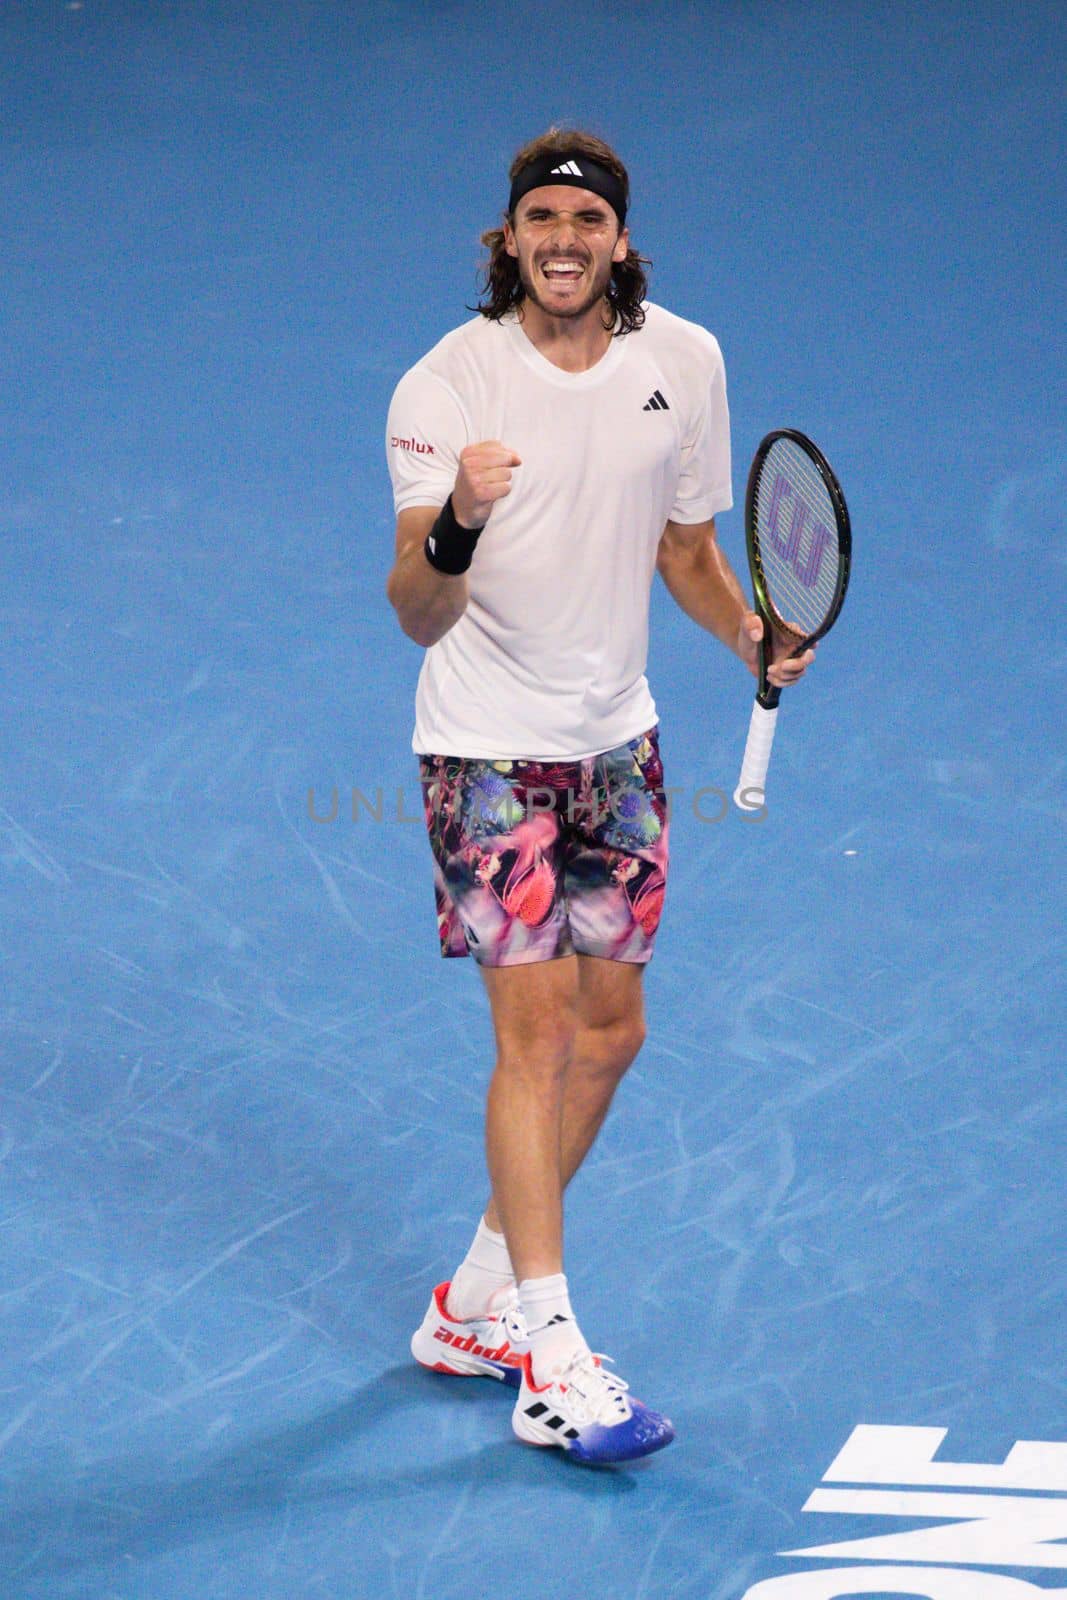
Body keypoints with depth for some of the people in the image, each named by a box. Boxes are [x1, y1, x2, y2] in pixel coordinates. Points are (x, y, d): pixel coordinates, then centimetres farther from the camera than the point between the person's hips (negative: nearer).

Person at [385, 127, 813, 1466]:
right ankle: (549, 1360, -10)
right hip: (488, 743, -6)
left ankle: (478, 1303, 26)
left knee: (608, 1029, 10)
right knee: (535, 1027, -12)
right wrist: (455, 524, -40)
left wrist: (747, 631, -7)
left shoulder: (684, 362, -3)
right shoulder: (446, 385, -16)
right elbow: (417, 616, -20)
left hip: (615, 739, 6)